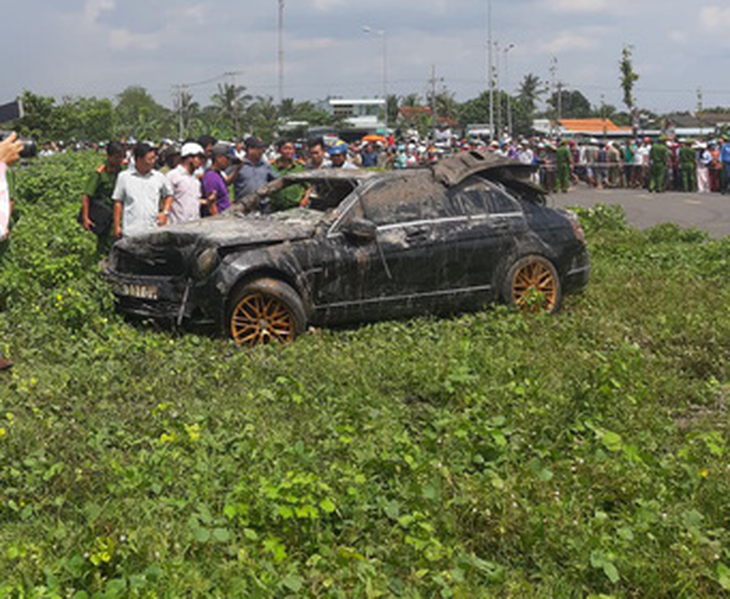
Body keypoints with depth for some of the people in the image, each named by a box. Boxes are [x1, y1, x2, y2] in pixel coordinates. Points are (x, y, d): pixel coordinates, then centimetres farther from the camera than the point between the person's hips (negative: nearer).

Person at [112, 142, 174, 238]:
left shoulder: (159, 177, 8)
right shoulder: (124, 176, 5)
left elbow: (168, 196, 22)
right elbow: (118, 202, 7)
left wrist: (165, 212, 5)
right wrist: (117, 226, 4)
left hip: (153, 230, 1)